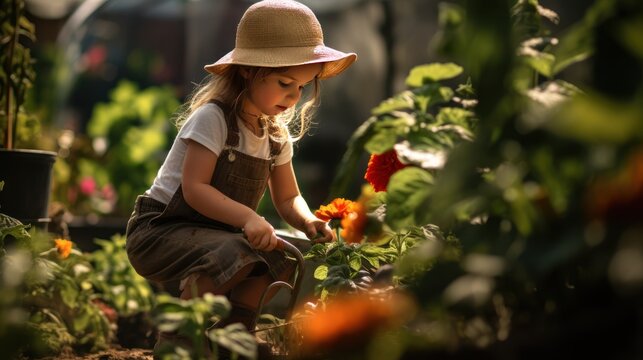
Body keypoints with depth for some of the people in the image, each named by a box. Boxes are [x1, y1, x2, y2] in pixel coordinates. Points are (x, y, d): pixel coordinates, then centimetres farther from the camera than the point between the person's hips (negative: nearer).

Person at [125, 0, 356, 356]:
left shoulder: (278, 136, 6)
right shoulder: (212, 118, -18)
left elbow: (287, 198, 11)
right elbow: (194, 189, -25)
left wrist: (308, 221, -12)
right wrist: (248, 217, -38)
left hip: (214, 234, 8)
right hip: (160, 229, -7)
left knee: (283, 260, -10)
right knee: (235, 255, -33)